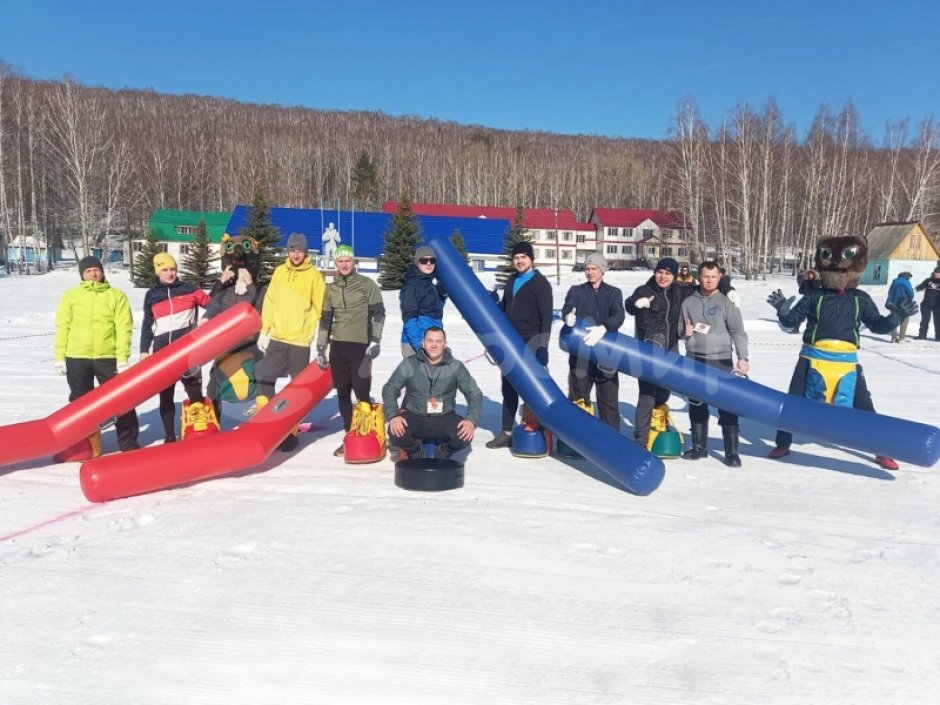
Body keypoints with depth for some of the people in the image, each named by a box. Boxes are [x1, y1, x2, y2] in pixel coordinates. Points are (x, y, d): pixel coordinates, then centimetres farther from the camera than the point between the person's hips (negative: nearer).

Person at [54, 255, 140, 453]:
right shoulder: (71, 295, 7)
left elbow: (124, 328, -3)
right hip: (76, 358, 2)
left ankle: (128, 442, 11)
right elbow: (62, 327, 6)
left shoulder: (117, 296, 2)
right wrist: (60, 356, 1)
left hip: (108, 357, -2)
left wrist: (122, 357, -10)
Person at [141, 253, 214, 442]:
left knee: (193, 387, -5)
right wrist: (144, 350, 9)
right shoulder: (151, 295, 10)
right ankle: (170, 436, 14)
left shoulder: (188, 289, 4)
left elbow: (211, 303, 7)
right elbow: (147, 325, 13)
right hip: (162, 348, 3)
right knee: (165, 393, 7)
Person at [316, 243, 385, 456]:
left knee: (361, 393, -7)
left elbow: (378, 313, -3)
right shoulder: (331, 289, 13)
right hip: (338, 346, 5)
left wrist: (375, 340, -12)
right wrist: (321, 347, 12)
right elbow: (325, 319, 16)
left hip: (360, 346, -5)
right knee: (342, 393, 7)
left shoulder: (367, 285, 0)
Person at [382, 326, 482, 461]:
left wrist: (472, 420, -19)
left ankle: (443, 453, 10)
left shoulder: (456, 367, -4)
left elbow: (474, 394, -1)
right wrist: (393, 416, -22)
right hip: (414, 416, 0)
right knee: (395, 432, -30)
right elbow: (390, 389, -4)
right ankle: (415, 452, 7)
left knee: (465, 436, -27)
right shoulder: (410, 364, -5)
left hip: (444, 419, 1)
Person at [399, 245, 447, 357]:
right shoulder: (411, 286, -9)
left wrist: (442, 294, 8)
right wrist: (419, 345, -25)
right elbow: (409, 318, -16)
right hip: (415, 344, -9)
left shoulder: (429, 284, 16)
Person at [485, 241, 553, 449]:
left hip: (530, 344, -7)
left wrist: (543, 345, -18)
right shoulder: (511, 282, 15)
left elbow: (546, 316, -11)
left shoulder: (540, 283, -5)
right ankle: (507, 432, 17)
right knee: (509, 389, 10)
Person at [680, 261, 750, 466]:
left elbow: (738, 332, -7)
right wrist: (685, 331, -7)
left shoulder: (726, 302, -1)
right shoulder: (689, 302, 8)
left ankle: (731, 451, 4)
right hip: (694, 360, 3)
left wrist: (742, 357, -18)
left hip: (721, 361, -3)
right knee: (696, 405, 11)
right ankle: (699, 446, 23)